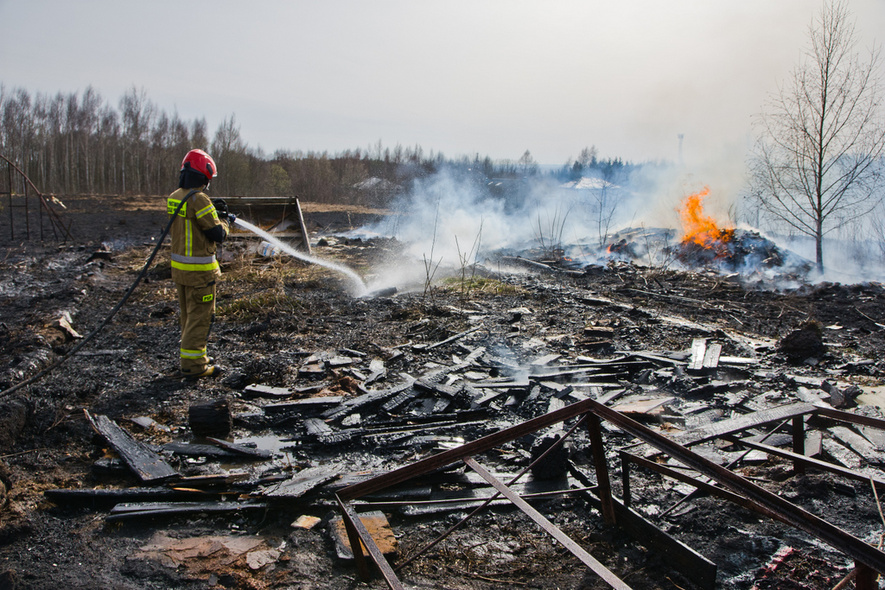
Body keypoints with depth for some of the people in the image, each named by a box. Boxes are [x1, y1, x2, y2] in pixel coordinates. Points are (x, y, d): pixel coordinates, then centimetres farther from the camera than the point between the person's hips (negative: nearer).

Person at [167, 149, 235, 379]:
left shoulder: (174, 198, 7)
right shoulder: (199, 200, -20)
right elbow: (217, 234, -16)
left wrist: (212, 210, 12)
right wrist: (224, 221, 3)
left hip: (179, 265, 9)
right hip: (200, 270, -9)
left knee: (188, 315, 19)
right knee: (200, 316, -1)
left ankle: (190, 358, 30)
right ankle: (192, 364, 2)